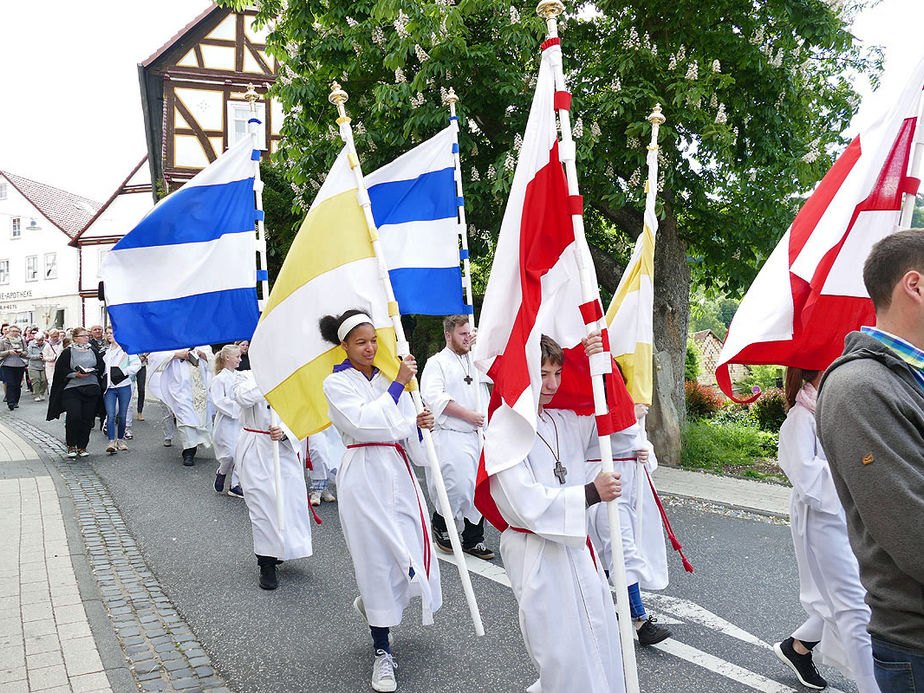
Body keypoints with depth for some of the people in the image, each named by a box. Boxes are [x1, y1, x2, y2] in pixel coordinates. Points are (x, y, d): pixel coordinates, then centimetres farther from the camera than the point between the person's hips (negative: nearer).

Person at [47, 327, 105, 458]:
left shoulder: (93, 352, 16)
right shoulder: (68, 352, 4)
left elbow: (101, 367, 10)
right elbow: (61, 369, -2)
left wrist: (91, 371, -9)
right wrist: (75, 374, -15)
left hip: (91, 388, 3)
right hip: (72, 388, -3)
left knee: (87, 419, 1)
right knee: (74, 416, -14)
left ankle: (82, 447, 12)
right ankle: (71, 446, 2)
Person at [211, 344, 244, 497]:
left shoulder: (238, 377, 9)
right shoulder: (219, 379, -11)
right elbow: (218, 402, -16)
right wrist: (237, 405, -20)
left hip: (240, 420, 6)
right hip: (226, 422, -6)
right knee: (231, 454, -9)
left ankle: (235, 485, 14)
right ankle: (221, 473, 22)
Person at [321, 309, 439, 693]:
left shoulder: (387, 377, 13)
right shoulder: (337, 384, -3)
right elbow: (364, 423, -19)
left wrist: (419, 424, -6)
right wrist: (398, 384, -18)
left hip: (398, 471, 5)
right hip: (365, 477, -5)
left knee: (414, 551, 4)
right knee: (378, 556, -2)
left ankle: (371, 602, 37)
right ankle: (382, 652, 14)